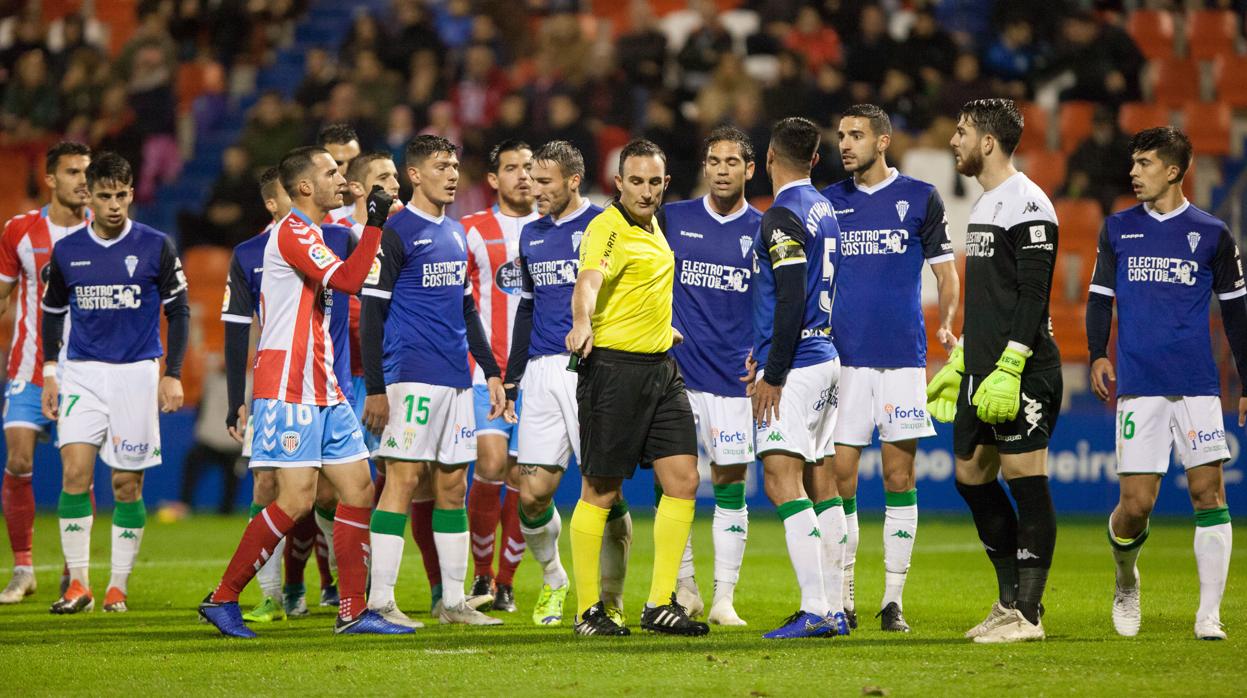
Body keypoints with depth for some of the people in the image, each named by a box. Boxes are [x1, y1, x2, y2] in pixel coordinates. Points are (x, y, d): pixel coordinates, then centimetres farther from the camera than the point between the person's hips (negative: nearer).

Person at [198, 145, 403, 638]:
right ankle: (222, 599, -4)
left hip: (323, 390, 10)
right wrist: (375, 223, -19)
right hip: (289, 390, -10)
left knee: (358, 489, 4)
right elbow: (349, 280, -23)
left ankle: (353, 611, 6)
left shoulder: (309, 234, 20)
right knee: (297, 499, -12)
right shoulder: (292, 233, -12)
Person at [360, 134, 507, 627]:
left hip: (457, 380, 8)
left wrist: (491, 370, 19)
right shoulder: (396, 234, -6)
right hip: (411, 377, -7)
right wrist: (375, 389, -14)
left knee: (453, 485, 8)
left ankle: (453, 601, 12)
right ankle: (380, 601, -7)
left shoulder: (456, 233, 17)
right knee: (403, 479, -9)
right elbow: (371, 314, -9)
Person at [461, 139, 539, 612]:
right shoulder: (473, 231, 3)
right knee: (491, 464, -16)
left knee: (523, 479, 2)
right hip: (488, 369, -3)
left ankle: (505, 582, 12)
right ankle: (481, 574, 0)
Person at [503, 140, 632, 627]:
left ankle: (609, 600, 5)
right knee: (533, 493, -1)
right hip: (542, 369, 5)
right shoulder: (532, 235, 18)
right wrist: (511, 379, 22)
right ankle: (553, 580, 22)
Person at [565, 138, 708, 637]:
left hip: (661, 368, 8)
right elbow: (588, 281, -34)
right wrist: (581, 324, -53)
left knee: (683, 480, 1)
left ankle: (660, 604, 6)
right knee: (601, 491, -2)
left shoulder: (652, 226, 13)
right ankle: (589, 610, 6)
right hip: (614, 367, -8)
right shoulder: (608, 229, -14)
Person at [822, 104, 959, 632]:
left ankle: (893, 600, 4)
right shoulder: (828, 202, 9)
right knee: (838, 478, -2)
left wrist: (946, 322, -10)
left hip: (903, 356, -2)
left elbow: (945, 270, 7)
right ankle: (841, 600, 5)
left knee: (899, 478, -1)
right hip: (842, 356, 2)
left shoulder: (920, 198, 3)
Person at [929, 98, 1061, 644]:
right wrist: (958, 363, 25)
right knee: (972, 476, 11)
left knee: (1025, 479, -7)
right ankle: (1011, 601, 19)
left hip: (1020, 373, -10)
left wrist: (1009, 368, -24)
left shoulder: (1026, 204, -12)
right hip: (982, 372, 10)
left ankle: (1027, 615, -6)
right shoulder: (984, 204, 19)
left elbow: (1033, 294, -18)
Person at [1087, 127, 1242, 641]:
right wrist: (1097, 356, -2)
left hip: (1197, 386, -1)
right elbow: (1100, 296, 14)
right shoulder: (1119, 228, 10)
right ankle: (1126, 578, 25)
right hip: (1138, 385, 1)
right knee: (1135, 504, -6)